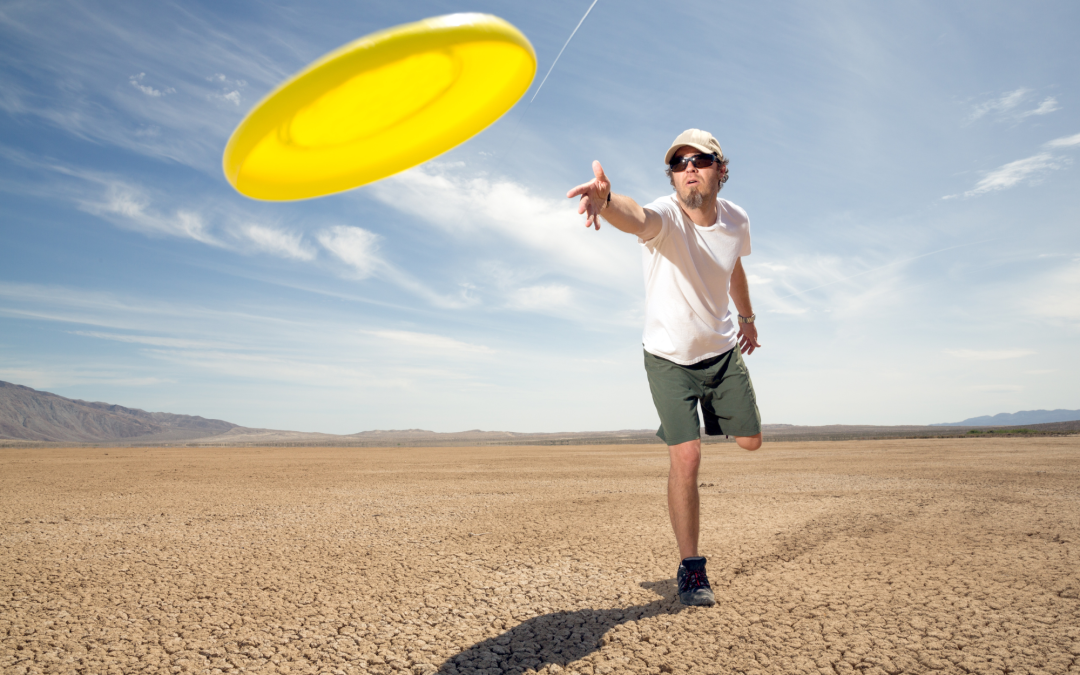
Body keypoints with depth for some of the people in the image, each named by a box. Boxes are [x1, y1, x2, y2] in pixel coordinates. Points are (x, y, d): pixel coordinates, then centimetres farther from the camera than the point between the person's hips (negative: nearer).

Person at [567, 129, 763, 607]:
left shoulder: (736, 221, -9)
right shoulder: (665, 217, -26)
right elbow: (635, 217, -53)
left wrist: (747, 318, 28)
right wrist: (605, 200, -76)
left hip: (722, 349, 5)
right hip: (668, 357, -4)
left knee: (750, 440, 11)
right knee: (686, 457, -13)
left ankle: (715, 405, 47)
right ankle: (691, 569, 4)